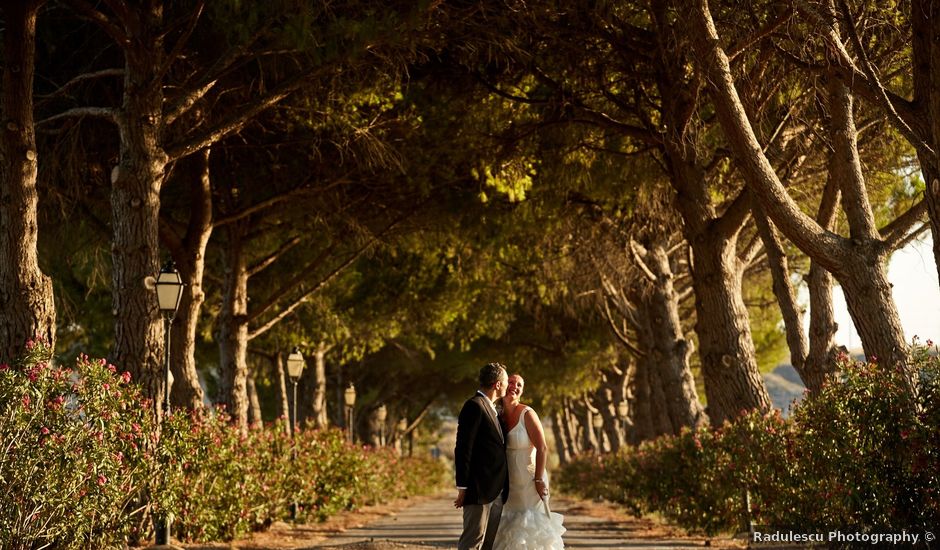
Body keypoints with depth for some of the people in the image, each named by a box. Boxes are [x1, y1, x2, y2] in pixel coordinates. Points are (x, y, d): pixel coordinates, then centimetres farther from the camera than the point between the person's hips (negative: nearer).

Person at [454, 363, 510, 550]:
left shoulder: (490, 409, 18)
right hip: (479, 489, -10)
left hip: (496, 490, 10)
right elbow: (463, 449, -16)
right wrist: (462, 488, -18)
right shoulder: (474, 406, -12)